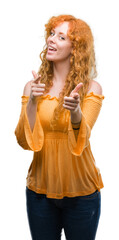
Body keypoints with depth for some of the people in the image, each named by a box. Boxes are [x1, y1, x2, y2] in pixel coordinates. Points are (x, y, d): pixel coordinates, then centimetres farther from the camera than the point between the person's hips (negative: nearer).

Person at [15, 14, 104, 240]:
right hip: (40, 190, 2)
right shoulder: (33, 87, -1)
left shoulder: (91, 88, -7)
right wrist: (32, 102, -23)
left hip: (81, 192, -1)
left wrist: (75, 111, -38)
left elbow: (81, 141, -19)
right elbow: (25, 141, -9)